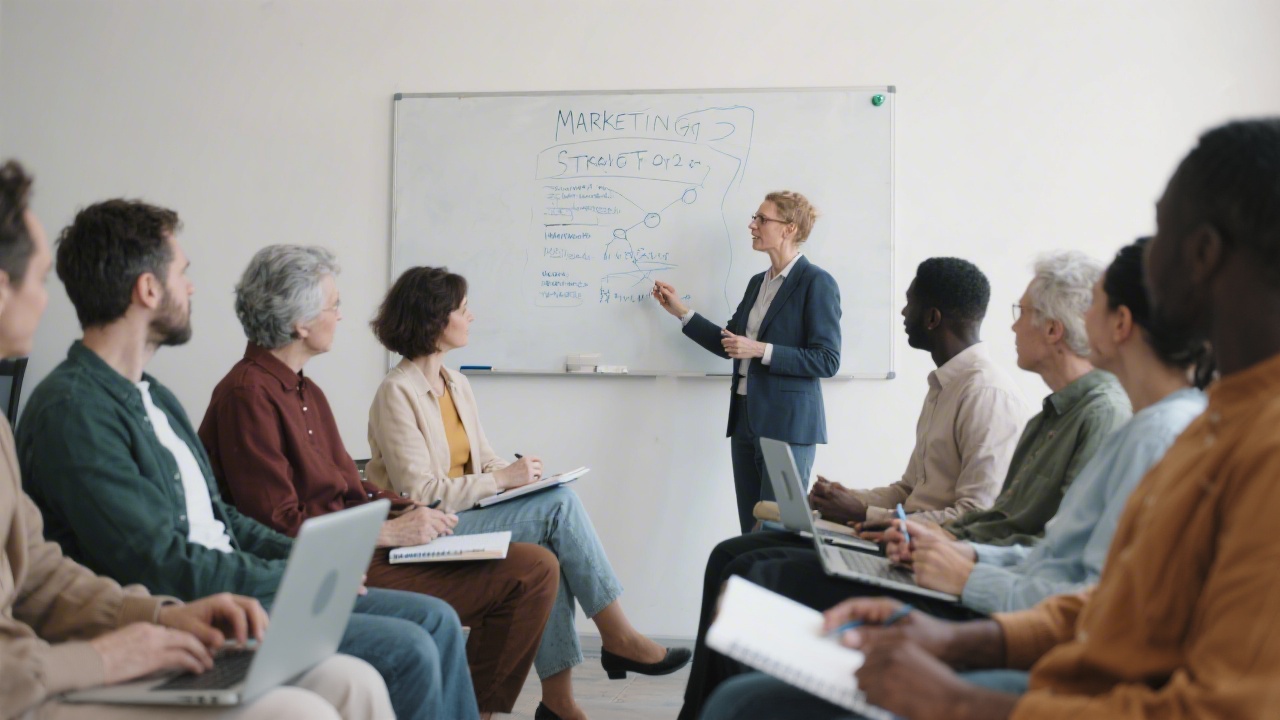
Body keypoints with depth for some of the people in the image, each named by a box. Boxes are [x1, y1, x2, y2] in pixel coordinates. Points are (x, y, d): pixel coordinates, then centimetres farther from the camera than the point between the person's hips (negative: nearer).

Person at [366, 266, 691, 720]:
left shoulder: (457, 384, 13)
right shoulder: (397, 393, -12)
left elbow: (483, 460, 15)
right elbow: (419, 494, -17)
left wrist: (517, 474, -7)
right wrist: (502, 479, -18)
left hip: (466, 515, 7)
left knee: (548, 555, -22)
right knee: (560, 504, -21)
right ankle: (619, 638, -13)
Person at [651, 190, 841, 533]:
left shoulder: (816, 283, -9)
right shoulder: (757, 283, 14)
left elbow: (827, 360, -14)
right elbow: (729, 344, 20)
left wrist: (761, 350, -19)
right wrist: (681, 311, 17)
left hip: (787, 424, -8)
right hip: (746, 420, 8)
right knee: (751, 531, 11)